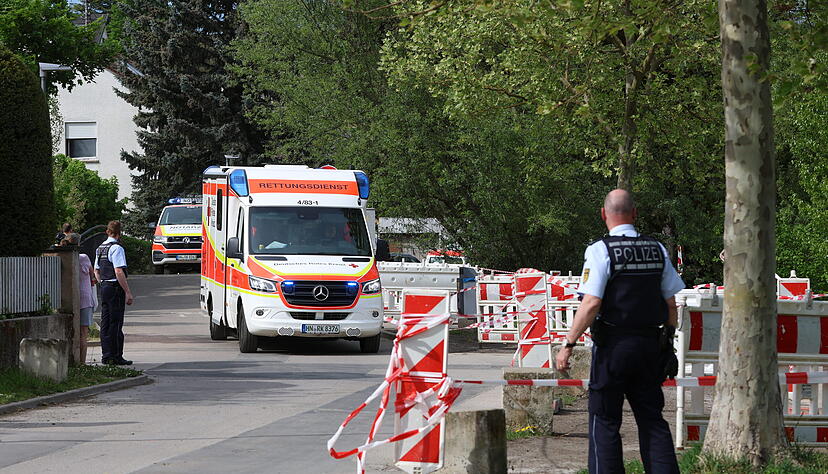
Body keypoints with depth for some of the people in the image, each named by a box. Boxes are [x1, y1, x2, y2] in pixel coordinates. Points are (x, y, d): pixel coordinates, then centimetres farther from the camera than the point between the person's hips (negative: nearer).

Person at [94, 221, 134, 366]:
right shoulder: (116, 248, -14)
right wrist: (128, 292, -18)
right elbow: (119, 272, -20)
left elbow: (96, 271, 20)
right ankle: (116, 357, -5)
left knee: (105, 323, 10)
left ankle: (106, 356, 12)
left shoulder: (100, 248, 14)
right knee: (115, 323, -6)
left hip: (104, 287, 8)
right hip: (116, 288, -8)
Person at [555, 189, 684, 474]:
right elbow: (671, 304, 9)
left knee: (605, 421, 2)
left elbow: (591, 304, -17)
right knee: (652, 419, 10)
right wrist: (667, 343, 20)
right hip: (650, 344, 5)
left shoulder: (601, 251, -10)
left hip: (613, 345, -5)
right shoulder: (657, 250, 7)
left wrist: (568, 346, -12)